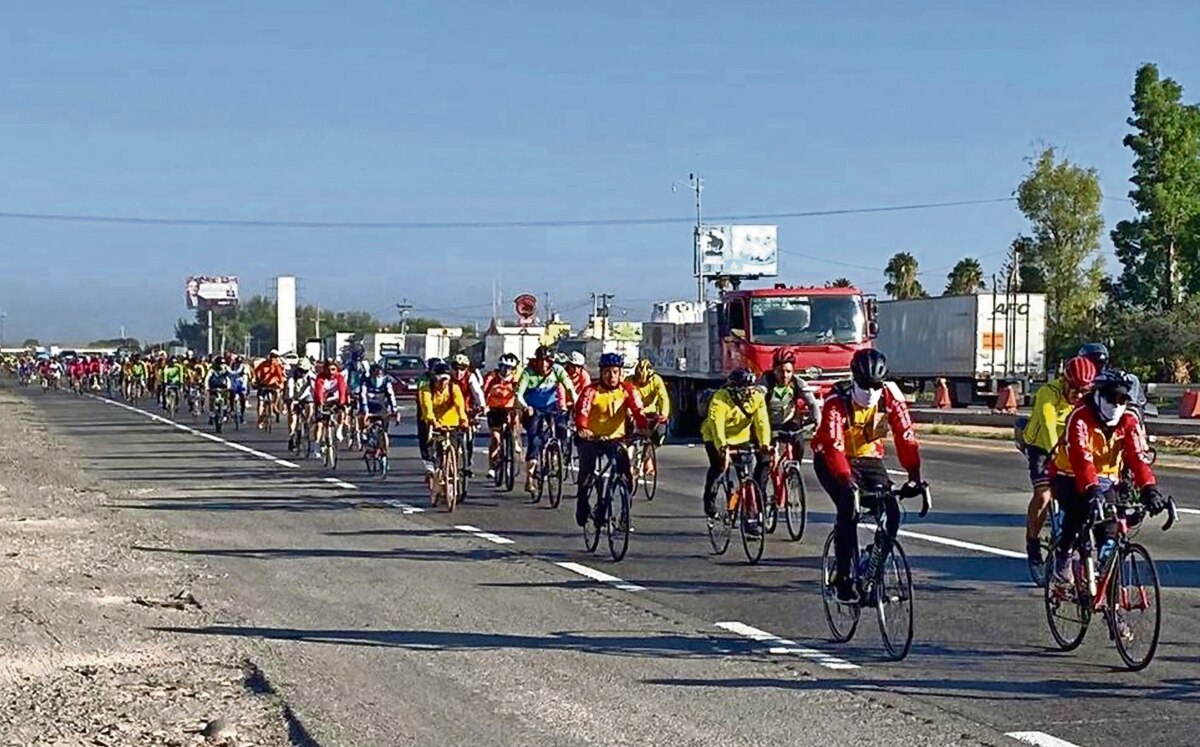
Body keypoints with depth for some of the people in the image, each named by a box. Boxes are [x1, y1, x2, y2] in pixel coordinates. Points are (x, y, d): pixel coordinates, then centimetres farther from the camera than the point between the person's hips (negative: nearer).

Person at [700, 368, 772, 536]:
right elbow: (716, 423, -39)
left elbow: (762, 421, -25)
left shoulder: (757, 397, -15)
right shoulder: (720, 399, -27)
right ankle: (709, 504, 0)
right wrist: (722, 445, -54)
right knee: (718, 466, -24)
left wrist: (764, 443, -42)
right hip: (717, 438, -4)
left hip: (742, 437, 4)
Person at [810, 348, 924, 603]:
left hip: (869, 457, 4)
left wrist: (914, 477, -33)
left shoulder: (891, 396, -16)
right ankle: (843, 577, -15)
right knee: (849, 509, -25)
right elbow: (834, 445, -36)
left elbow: (905, 436, -22)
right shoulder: (836, 402, -26)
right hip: (832, 460, -4)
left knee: (891, 512, -14)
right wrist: (847, 481, -51)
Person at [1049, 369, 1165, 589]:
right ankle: (1062, 559, -13)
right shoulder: (1080, 417, -22)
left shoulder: (1128, 420, -6)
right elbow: (1081, 458, -34)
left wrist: (1149, 489, -34)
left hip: (1105, 479, 5)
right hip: (1071, 477, -5)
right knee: (1079, 510, -33)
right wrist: (1091, 490, -48)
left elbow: (1138, 456, -18)